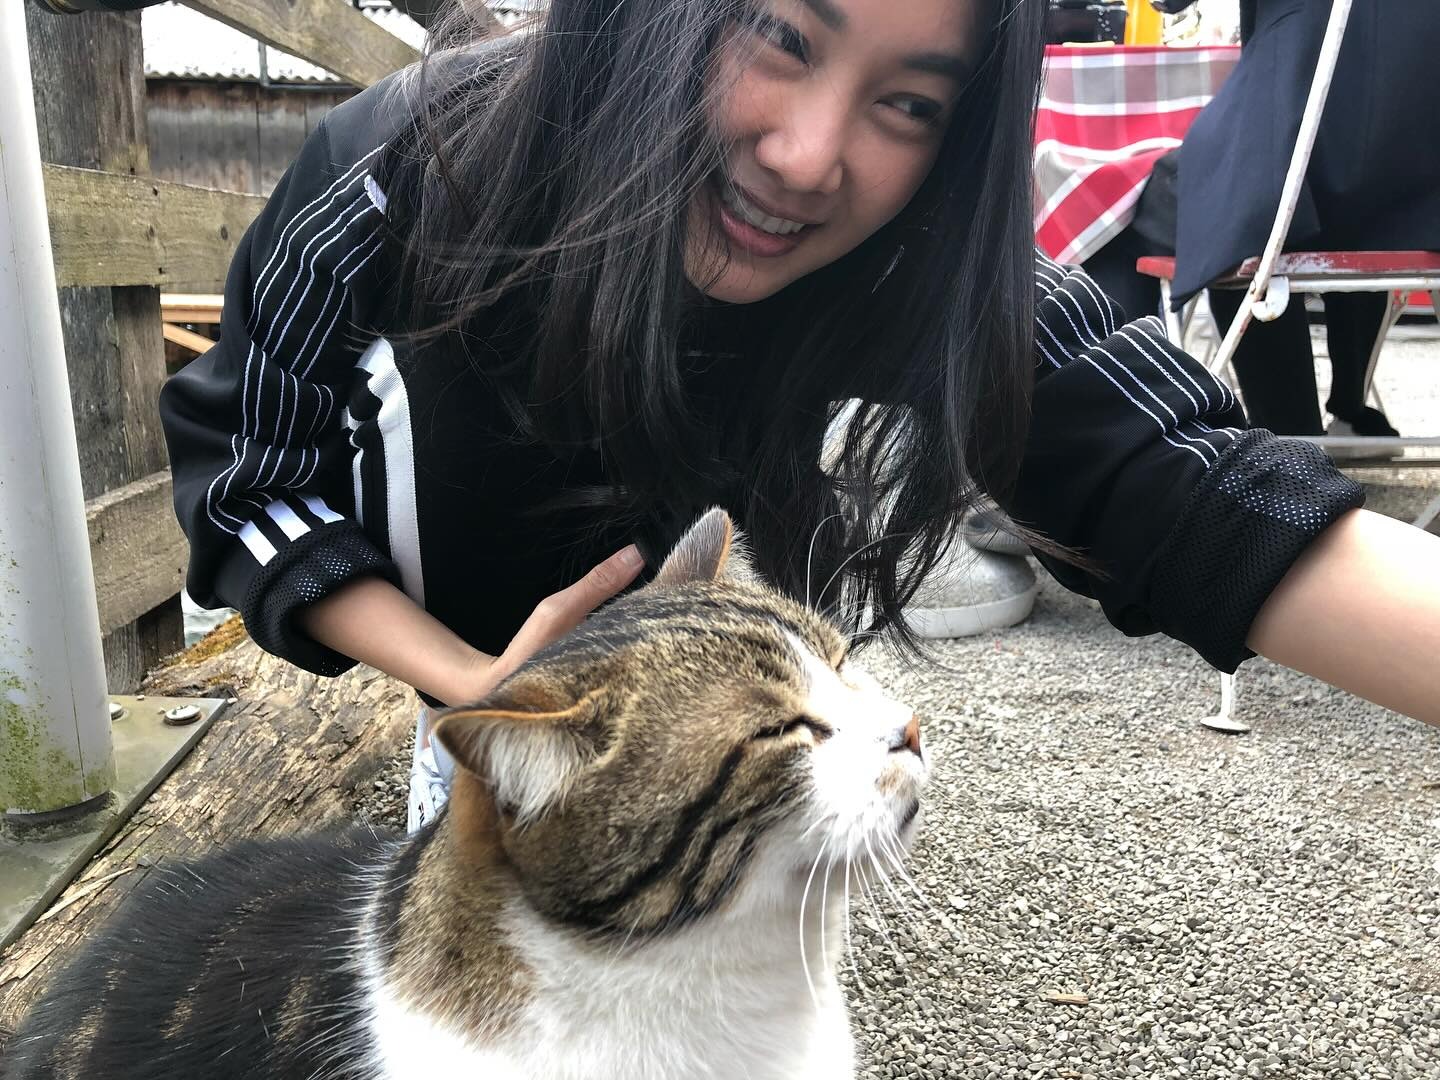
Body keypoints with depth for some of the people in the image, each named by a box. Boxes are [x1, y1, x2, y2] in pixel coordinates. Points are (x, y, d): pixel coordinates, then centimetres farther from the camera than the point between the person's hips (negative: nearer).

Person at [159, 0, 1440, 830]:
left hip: (647, 492, 1)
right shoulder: (407, 170, -37)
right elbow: (242, 475, -25)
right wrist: (468, 681, -38)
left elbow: (1183, 485, -43)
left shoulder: (914, 270, -34)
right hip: (431, 445, 0)